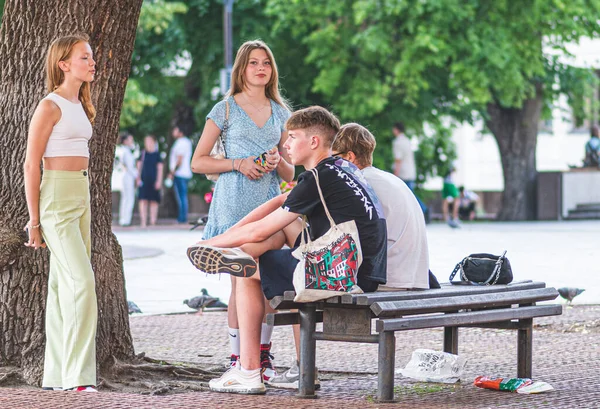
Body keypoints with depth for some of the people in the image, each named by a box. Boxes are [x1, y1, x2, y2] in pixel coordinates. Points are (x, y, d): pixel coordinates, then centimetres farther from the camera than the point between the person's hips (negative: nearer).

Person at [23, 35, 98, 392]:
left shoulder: (79, 106, 16)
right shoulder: (50, 107, -10)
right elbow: (32, 164, -10)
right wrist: (35, 220, -11)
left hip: (81, 195, 9)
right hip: (57, 196, -9)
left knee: (64, 286, 9)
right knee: (82, 282, -15)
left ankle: (57, 375, 12)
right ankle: (78, 375, -15)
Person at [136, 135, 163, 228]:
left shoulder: (157, 154, 2)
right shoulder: (143, 154, 7)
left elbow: (160, 168, 2)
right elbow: (139, 166, 10)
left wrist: (159, 181, -4)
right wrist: (138, 178, 1)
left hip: (154, 181, -1)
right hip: (144, 181, 1)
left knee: (154, 201, 2)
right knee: (143, 200, -6)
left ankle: (153, 221, 9)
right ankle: (143, 221, -5)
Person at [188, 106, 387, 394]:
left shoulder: (320, 179, -15)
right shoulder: (343, 168, 14)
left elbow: (259, 232, -8)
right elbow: (279, 202, 19)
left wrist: (211, 243, 7)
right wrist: (227, 235, 13)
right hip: (366, 272, 10)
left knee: (249, 276, 6)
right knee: (285, 220, 23)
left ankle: (249, 374, 7)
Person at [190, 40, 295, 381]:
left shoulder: (280, 112, 15)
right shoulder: (226, 109, 4)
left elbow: (290, 174, 18)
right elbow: (198, 161, 2)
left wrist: (278, 161, -4)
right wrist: (238, 163, -10)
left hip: (270, 202, 4)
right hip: (234, 203, -3)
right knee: (240, 281, -6)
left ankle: (264, 355, 7)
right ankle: (237, 359, -1)